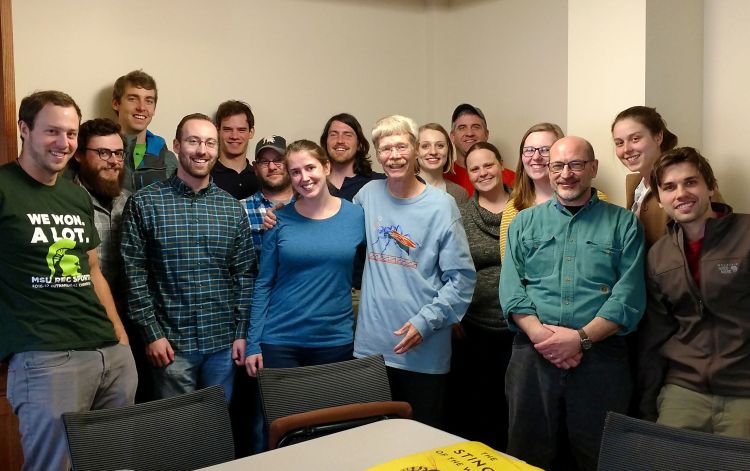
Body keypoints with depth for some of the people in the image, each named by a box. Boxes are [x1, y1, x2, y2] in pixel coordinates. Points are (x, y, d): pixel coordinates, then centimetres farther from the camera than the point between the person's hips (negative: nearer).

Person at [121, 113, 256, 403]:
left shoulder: (232, 208, 5)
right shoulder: (144, 203, -4)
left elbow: (245, 274, 6)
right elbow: (134, 275, -5)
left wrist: (242, 333, 1)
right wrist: (152, 334, -8)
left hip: (224, 342, 3)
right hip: (172, 343, -2)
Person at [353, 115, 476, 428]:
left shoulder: (441, 205, -6)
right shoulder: (368, 194, 4)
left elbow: (462, 278, -8)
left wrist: (425, 322, -15)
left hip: (425, 352, -3)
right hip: (370, 345, 3)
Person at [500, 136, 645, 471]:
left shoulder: (623, 224, 6)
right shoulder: (525, 222, 13)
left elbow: (630, 296, -4)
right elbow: (510, 288, 3)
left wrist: (581, 337, -15)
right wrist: (539, 333, -13)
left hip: (600, 354, -1)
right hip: (533, 353, 2)